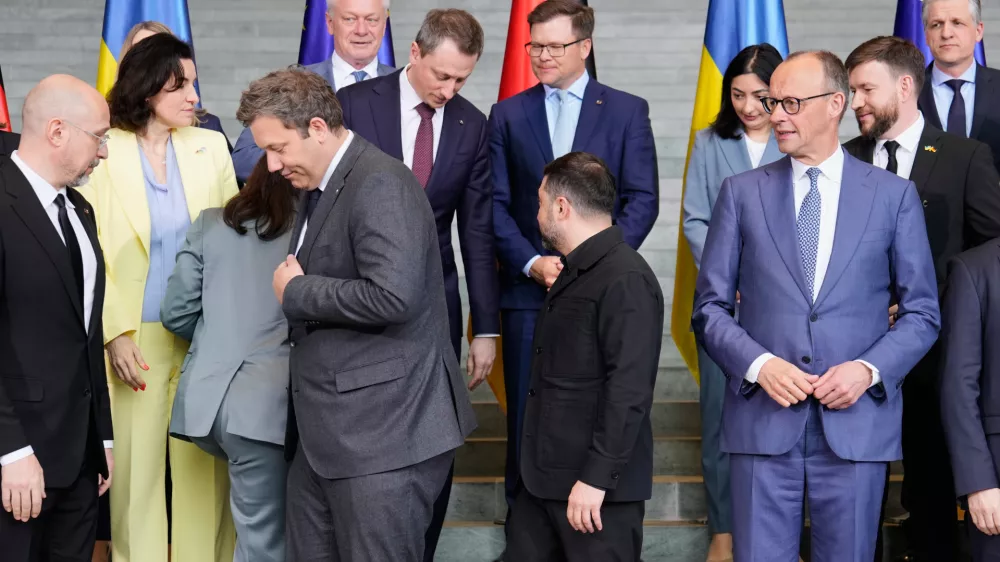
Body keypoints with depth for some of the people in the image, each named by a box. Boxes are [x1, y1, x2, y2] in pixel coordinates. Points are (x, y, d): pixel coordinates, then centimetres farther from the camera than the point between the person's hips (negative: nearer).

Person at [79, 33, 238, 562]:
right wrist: (115, 332, -12)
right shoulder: (103, 153, -5)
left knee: (206, 468, 6)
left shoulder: (211, 147, 5)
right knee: (137, 467, 3)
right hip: (135, 339, -2)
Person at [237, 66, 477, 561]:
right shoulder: (318, 188, 17)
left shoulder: (380, 185, -15)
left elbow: (393, 296, -27)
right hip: (324, 431, 10)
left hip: (383, 432, -10)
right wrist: (294, 289, 8)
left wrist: (296, 291, -16)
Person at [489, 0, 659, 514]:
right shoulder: (508, 114, 10)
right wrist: (532, 262, -9)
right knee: (527, 418, 3)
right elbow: (496, 203, 5)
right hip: (527, 289, 1)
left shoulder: (627, 111, 6)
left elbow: (642, 199, 0)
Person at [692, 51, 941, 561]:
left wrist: (870, 369, -10)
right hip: (763, 419, 0)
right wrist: (758, 364, -10)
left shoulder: (893, 195, 5)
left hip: (855, 422, 0)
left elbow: (922, 312, 6)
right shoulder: (741, 192, 7)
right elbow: (709, 305, 6)